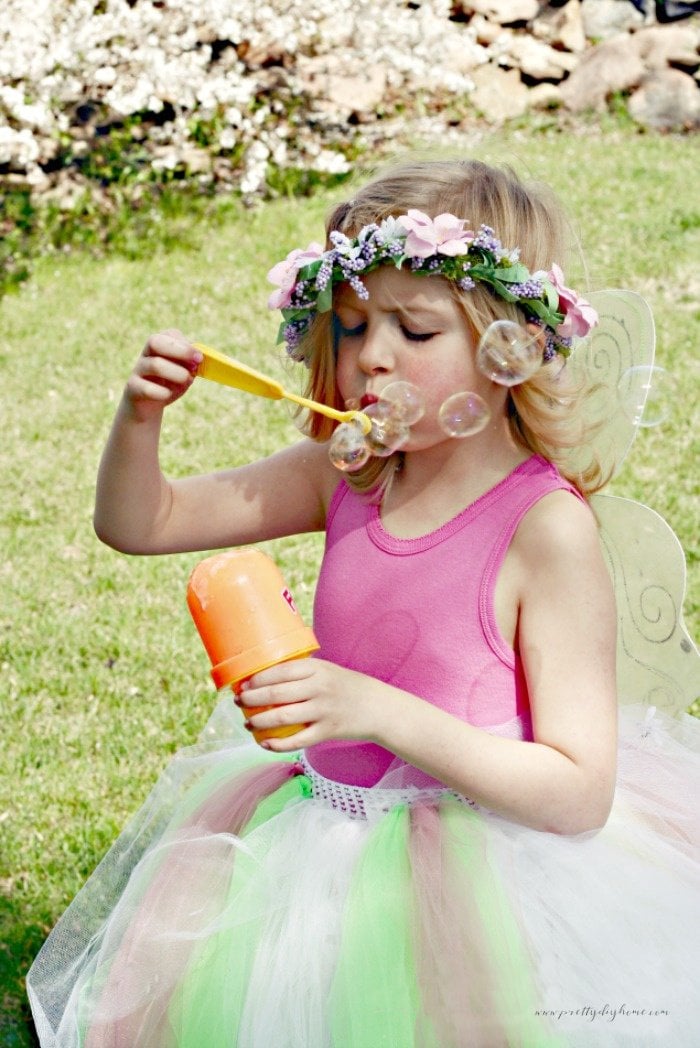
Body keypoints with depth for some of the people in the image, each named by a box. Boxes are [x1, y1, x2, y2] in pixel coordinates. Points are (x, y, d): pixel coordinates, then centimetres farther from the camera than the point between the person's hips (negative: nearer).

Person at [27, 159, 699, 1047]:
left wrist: (379, 710, -32)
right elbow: (139, 524, 9)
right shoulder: (343, 475, -1)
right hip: (327, 817, 6)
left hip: (479, 846, -5)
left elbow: (581, 794, -23)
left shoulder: (546, 527, -20)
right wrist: (141, 415, -13)